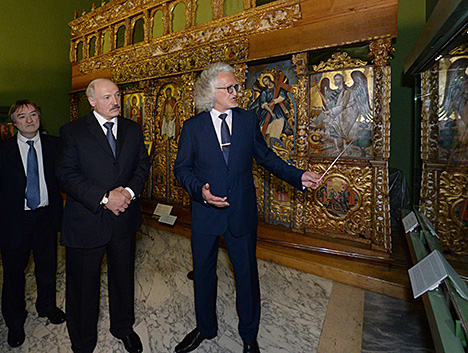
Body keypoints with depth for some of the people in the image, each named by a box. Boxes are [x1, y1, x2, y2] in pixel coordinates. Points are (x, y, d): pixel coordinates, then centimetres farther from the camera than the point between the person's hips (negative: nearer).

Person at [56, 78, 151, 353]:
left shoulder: (133, 129, 5)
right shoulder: (72, 131, -5)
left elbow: (143, 164, 3)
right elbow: (66, 175, -11)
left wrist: (129, 191, -15)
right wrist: (104, 198, -21)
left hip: (124, 218, 3)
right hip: (86, 222, -3)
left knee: (123, 279, 20)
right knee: (83, 286, 13)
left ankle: (124, 328, 46)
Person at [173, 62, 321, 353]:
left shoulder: (249, 120, 2)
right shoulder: (193, 127, -2)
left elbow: (266, 156, 7)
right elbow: (182, 168, 0)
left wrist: (299, 176, -3)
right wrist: (200, 190, -19)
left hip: (242, 212, 1)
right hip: (206, 213, 0)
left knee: (247, 275, 13)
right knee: (203, 273, 17)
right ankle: (205, 328, 45)